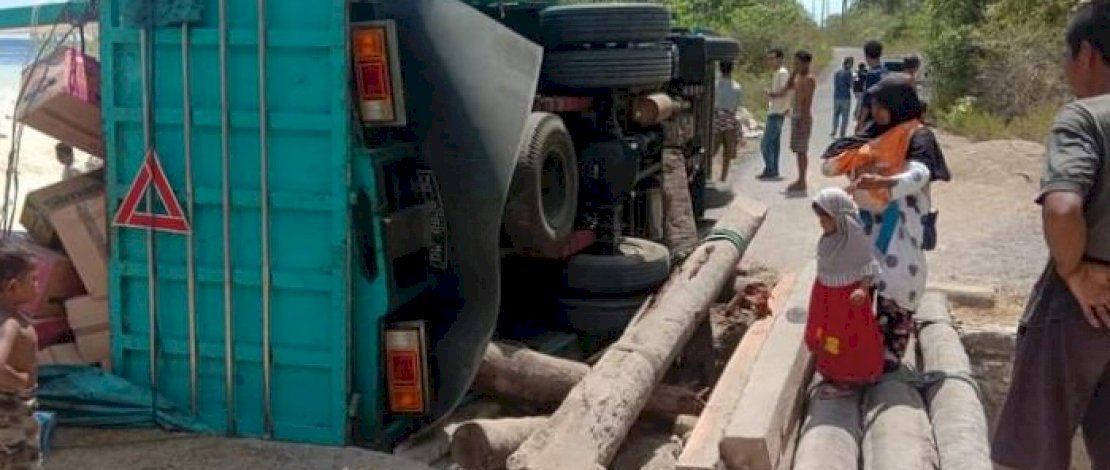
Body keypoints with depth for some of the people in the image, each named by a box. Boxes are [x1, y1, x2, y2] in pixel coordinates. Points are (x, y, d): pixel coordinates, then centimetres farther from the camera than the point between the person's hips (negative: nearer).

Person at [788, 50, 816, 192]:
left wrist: (804, 120, -23)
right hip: (795, 115, 9)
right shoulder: (798, 77, 15)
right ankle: (800, 180, 18)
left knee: (802, 150, -7)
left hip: (803, 116, -9)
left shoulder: (809, 79, -12)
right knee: (798, 150, 12)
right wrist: (794, 71, 11)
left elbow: (808, 101, -18)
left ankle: (802, 182, -5)